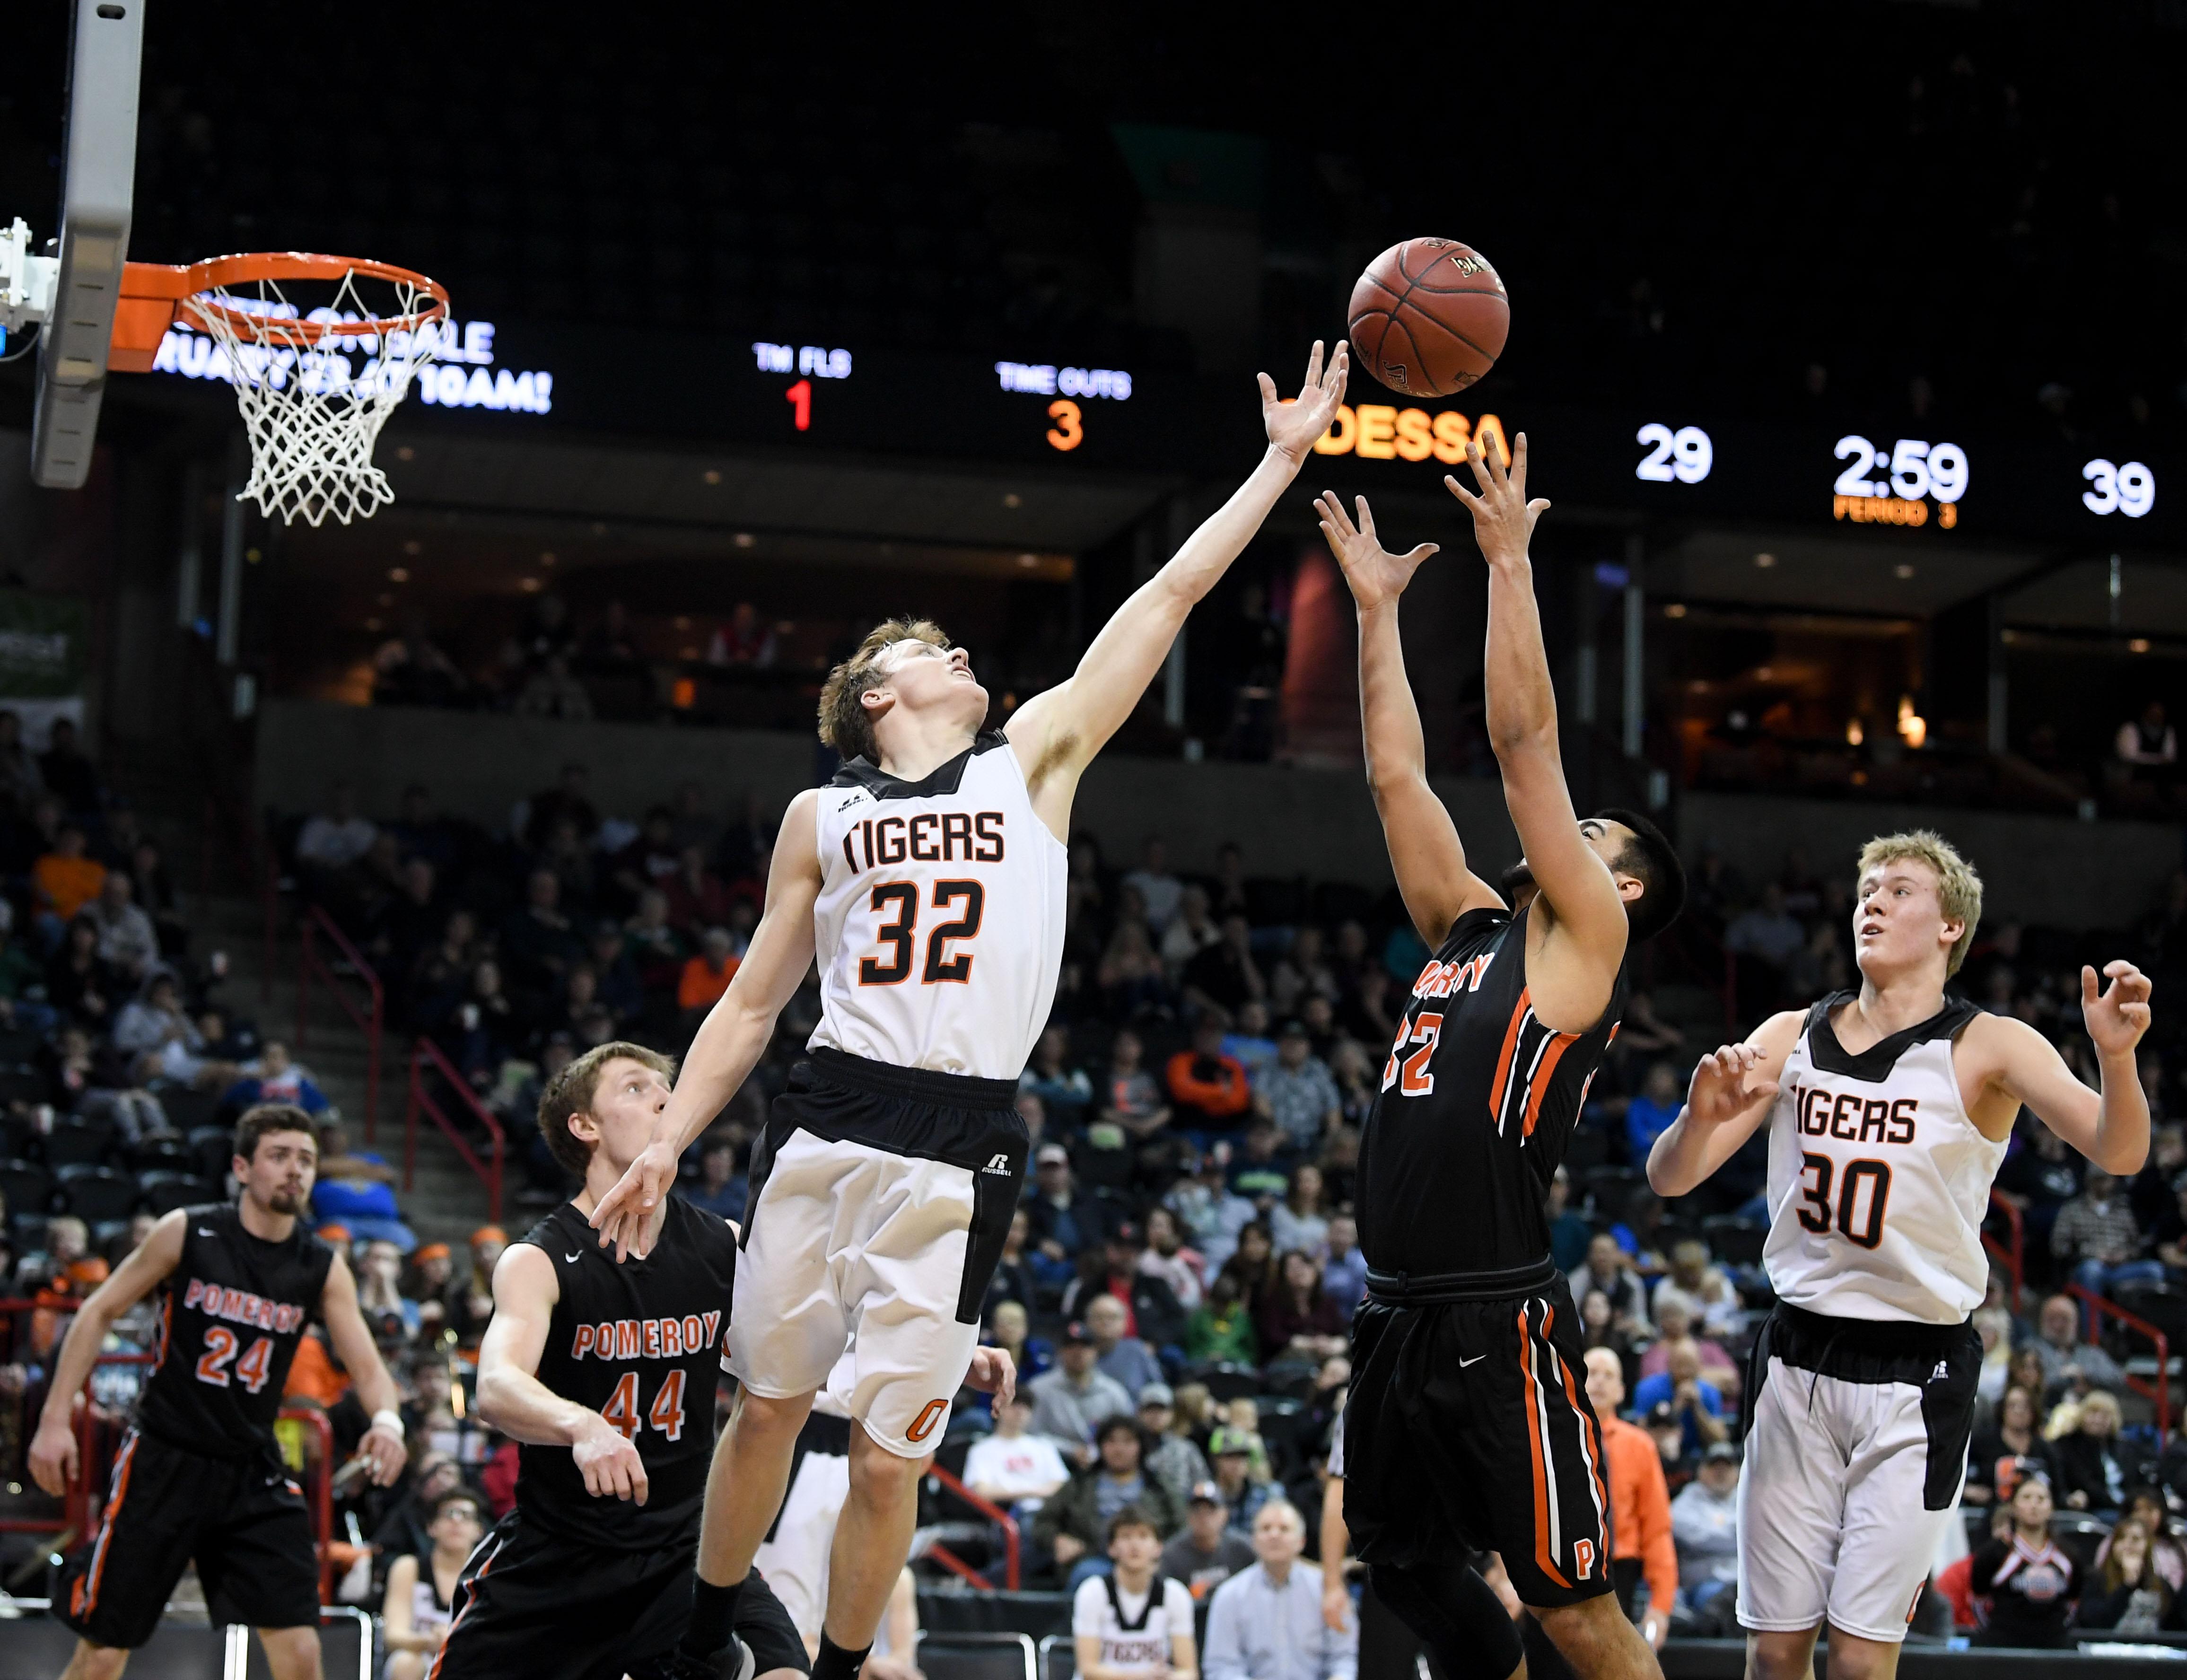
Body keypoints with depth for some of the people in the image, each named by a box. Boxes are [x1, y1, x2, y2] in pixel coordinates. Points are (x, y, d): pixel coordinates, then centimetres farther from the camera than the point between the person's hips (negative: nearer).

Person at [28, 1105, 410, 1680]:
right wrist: (56, 1418, -5)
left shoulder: (324, 1268, -1)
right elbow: (99, 1313, 1)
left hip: (253, 1473, 2)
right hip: (165, 1461, -2)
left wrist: (387, 1421, -29)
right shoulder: (186, 1233, -7)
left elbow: (366, 1365, -6)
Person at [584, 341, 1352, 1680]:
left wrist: (1283, 459, 7)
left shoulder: (1037, 756, 9)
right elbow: (753, 1003, 15)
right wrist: (666, 1147, 6)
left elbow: (1169, 595, 8)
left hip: (963, 1145, -1)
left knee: (889, 1454, 1)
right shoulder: (821, 817, 12)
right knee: (768, 1402, 10)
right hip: (830, 1122, 1)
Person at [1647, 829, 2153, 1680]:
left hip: (1917, 1371, -3)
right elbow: (1669, 1179, 3)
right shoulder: (1792, 1038, 5)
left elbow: (2118, 1154, -19)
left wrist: (2116, 1058, -40)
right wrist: (1701, 1115, -20)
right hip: (1798, 1356, 4)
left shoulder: (1988, 1048, -6)